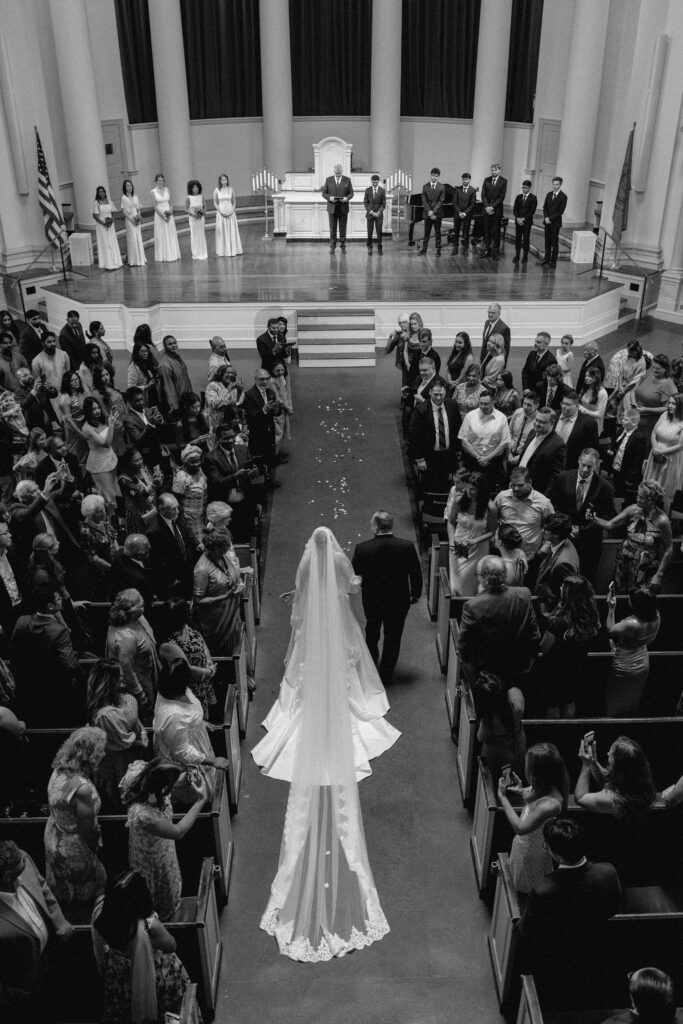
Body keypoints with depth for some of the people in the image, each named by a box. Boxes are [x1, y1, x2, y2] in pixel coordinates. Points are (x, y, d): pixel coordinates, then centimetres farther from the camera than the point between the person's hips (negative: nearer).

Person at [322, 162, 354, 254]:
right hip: (332, 208, 0)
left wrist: (346, 198, -16)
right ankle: (332, 247, 10)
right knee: (332, 229, 2)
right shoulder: (328, 180, 3)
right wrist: (330, 198, -15)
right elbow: (324, 193, 5)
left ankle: (343, 247, 13)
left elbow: (351, 193, 5)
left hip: (343, 208, 0)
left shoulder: (347, 180, 3)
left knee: (343, 229, 4)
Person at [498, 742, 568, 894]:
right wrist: (522, 791, -13)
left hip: (532, 852, -8)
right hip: (524, 844, 8)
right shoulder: (545, 788, -15)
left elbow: (520, 828, -32)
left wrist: (502, 796, -29)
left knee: (526, 892, 18)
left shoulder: (550, 804, -39)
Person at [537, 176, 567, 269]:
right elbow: (545, 207, 10)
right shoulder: (549, 194, 11)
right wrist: (546, 217, -6)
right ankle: (546, 259, 18)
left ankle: (553, 262, 1)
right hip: (547, 221, 5)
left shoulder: (563, 196, -7)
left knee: (554, 243, -1)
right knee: (547, 242, 10)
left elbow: (561, 211, -11)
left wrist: (550, 219, -15)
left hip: (555, 223, -5)